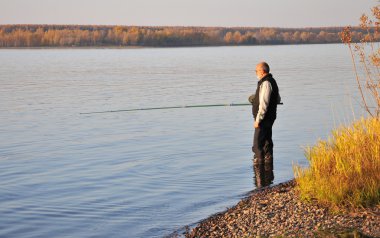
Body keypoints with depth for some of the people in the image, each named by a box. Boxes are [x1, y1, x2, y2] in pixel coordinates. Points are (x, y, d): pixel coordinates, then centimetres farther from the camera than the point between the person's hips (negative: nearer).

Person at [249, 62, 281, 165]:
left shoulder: (265, 83, -19)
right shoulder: (271, 81, 14)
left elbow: (264, 104, -24)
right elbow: (278, 99, 24)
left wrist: (258, 120, -21)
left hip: (264, 118, -11)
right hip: (269, 118, 11)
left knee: (258, 144, -9)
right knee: (267, 141, 18)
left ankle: (259, 162, -8)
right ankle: (268, 161, 25)